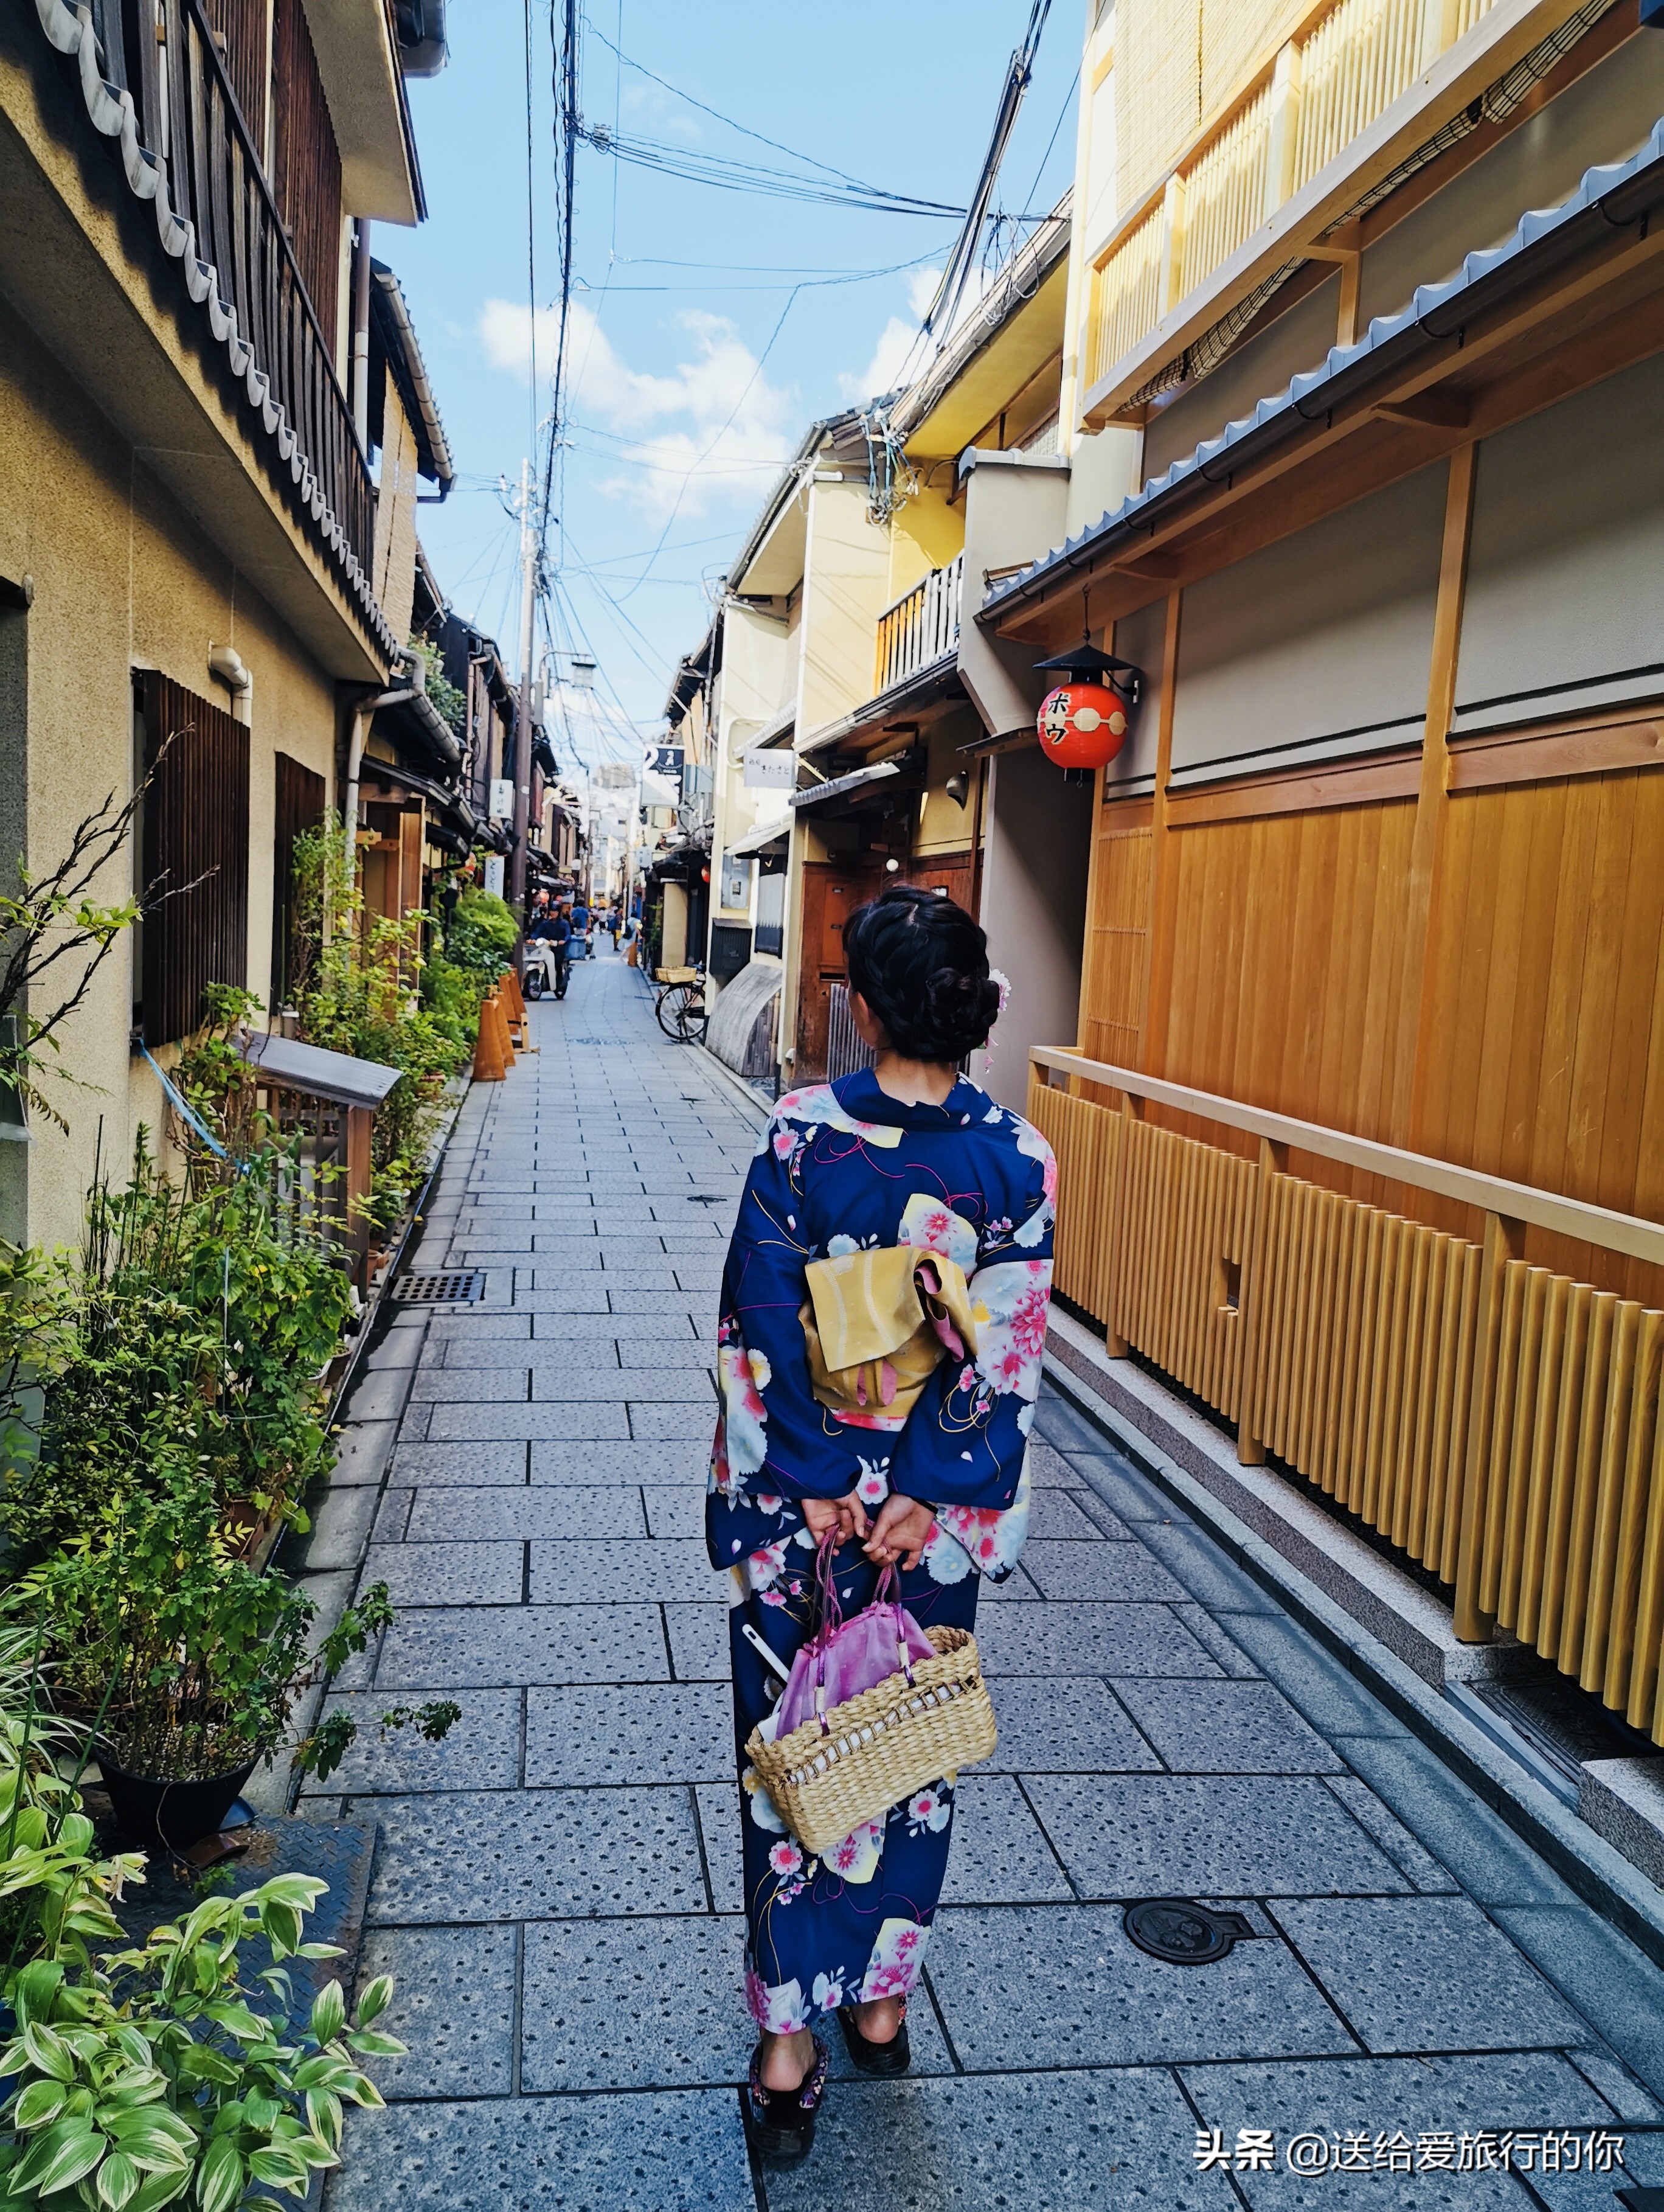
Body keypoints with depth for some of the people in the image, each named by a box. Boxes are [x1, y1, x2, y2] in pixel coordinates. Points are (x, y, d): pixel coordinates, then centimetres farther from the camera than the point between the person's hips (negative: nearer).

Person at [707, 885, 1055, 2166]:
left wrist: (814, 1490, -4)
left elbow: (763, 1329, -11)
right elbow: (1009, 1359, -10)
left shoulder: (801, 1135, -13)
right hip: (936, 1508, 2)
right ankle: (881, 2001, 37)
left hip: (798, 1499, -1)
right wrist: (927, 1502, -5)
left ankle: (789, 2047, 24)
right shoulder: (1018, 1159, -10)